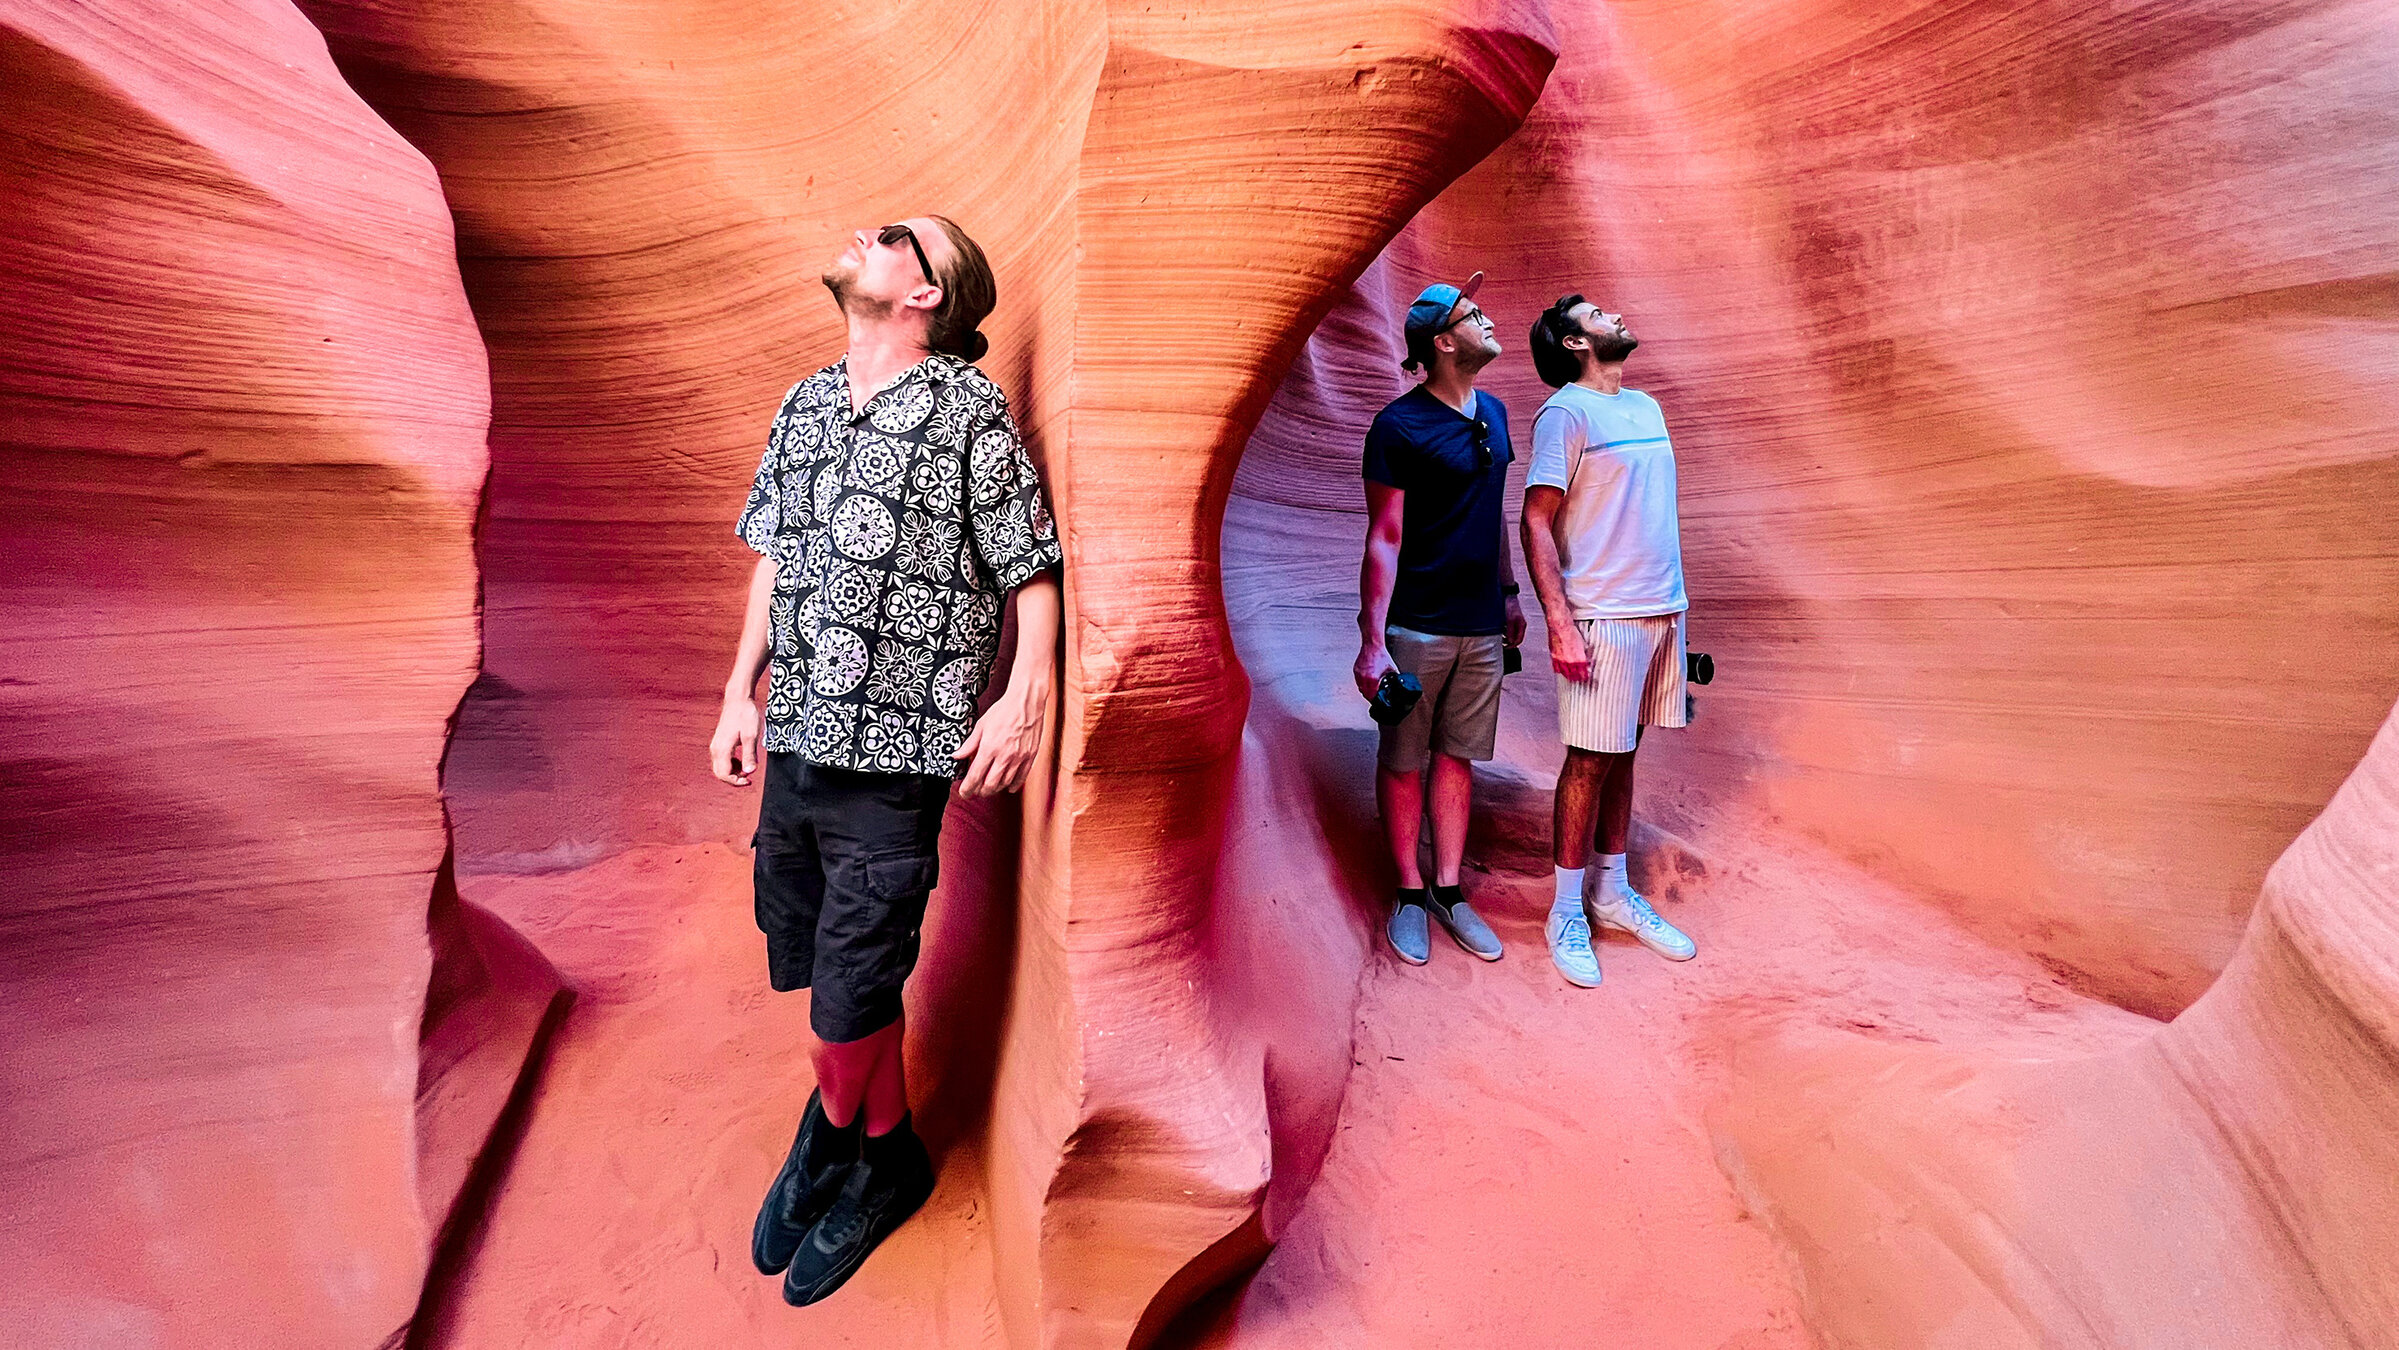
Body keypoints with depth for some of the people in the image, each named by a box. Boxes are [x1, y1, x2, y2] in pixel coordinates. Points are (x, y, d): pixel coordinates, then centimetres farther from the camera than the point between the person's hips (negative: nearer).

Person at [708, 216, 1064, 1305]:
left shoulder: (971, 411, -6)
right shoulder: (805, 405, 13)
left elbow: (1032, 575, -5)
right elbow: (773, 559, 19)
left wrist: (1025, 697, -17)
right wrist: (741, 691, 16)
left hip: (892, 761, -6)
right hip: (793, 746, 6)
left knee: (848, 1003, 2)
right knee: (823, 975, 17)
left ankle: (830, 1139, 35)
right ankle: (885, 1154, 40)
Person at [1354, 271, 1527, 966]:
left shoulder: (1493, 413, 11)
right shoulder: (1399, 426, -10)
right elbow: (1383, 539, -13)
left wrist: (1509, 593, 20)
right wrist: (1371, 641, -17)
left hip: (1482, 624, 6)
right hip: (1417, 626, -6)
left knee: (1458, 757, 12)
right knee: (1403, 761, 6)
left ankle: (1450, 890, 24)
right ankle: (1410, 894, 21)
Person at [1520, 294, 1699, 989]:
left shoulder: (1646, 406, 17)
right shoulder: (1566, 412, -7)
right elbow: (1535, 523, -13)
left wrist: (1674, 601, 17)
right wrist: (1560, 625, -20)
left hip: (1663, 610, 7)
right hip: (1602, 616, -7)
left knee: (1623, 755, 13)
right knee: (1589, 761, -1)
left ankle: (1614, 893, 26)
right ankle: (1567, 913, 12)